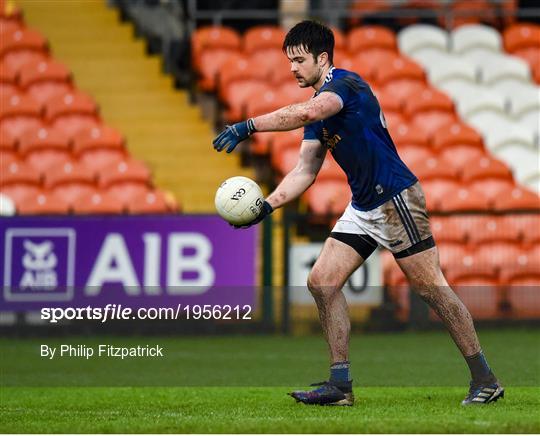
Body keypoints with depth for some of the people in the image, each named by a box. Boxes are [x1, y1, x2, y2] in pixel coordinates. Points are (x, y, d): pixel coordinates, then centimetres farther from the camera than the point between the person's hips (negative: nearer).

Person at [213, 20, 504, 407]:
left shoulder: (347, 84, -15)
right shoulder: (320, 105, 13)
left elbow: (305, 113, -37)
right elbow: (305, 171, 13)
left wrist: (248, 126, -39)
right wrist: (267, 205, 0)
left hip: (396, 199, -9)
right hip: (362, 208, 9)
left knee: (431, 287, -7)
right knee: (322, 281, 1)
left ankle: (485, 381, 1)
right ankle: (341, 385, 3)